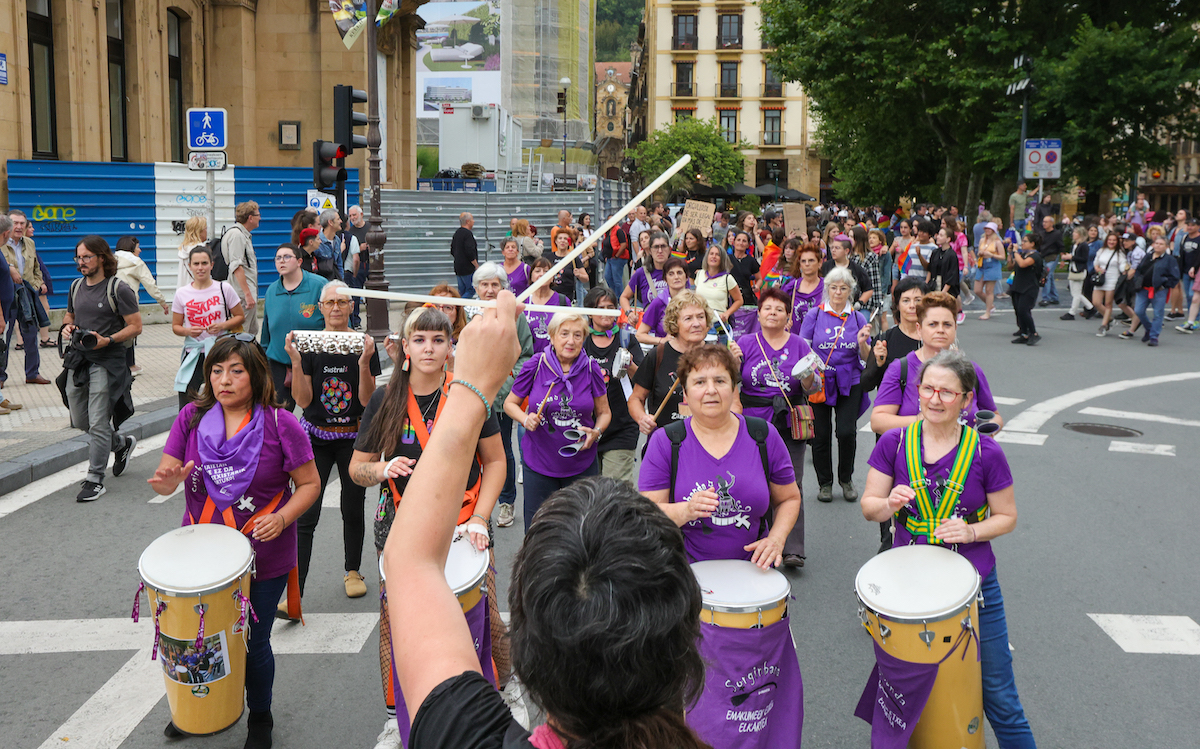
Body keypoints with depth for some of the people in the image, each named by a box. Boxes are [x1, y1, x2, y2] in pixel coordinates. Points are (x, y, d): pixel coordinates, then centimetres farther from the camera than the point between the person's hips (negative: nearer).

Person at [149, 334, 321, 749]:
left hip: (263, 558, -3)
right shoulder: (191, 418, -2)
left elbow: (309, 484, -5)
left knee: (253, 643, 9)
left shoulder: (280, 425, -11)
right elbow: (165, 478, -2)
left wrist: (282, 517, -22)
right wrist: (168, 479, -26)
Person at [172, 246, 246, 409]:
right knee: (185, 406, -4)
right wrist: (187, 331, -12)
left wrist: (222, 326, -12)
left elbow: (240, 316, 6)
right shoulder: (182, 293, 3)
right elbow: (175, 326, 10)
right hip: (193, 353, 1)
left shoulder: (224, 288, -1)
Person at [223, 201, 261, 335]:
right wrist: (247, 294, -24)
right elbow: (236, 266, -21)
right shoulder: (236, 235, -12)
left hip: (250, 294, 11)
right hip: (243, 295, -11)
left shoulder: (244, 235, 20)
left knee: (253, 332, 15)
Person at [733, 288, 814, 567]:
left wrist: (808, 376, -16)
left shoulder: (799, 345, 7)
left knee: (791, 485, -1)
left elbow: (811, 389, 5)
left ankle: (793, 549, 2)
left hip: (790, 423, 0)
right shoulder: (746, 343, 6)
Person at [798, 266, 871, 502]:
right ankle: (824, 482, 21)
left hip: (849, 382, 1)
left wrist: (862, 342, -13)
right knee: (821, 433, 3)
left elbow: (866, 357, 8)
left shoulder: (857, 317, 7)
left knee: (847, 432, -7)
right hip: (819, 381, -1)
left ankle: (846, 479, 17)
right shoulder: (814, 315, 2)